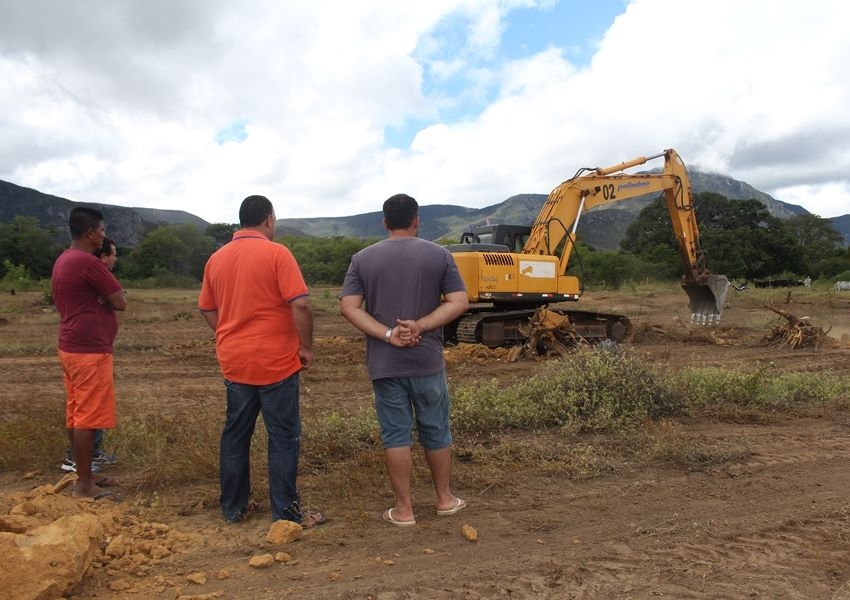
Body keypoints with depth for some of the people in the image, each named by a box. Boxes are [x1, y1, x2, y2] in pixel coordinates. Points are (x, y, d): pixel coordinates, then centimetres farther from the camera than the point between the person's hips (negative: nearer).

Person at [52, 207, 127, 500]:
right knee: (88, 418, -3)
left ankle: (83, 475, 24)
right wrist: (106, 296, 5)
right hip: (89, 350, -10)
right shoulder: (88, 262, -17)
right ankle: (84, 484, 4)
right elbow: (120, 302, -14)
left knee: (76, 415, 14)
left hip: (72, 347, 10)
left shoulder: (63, 261, 14)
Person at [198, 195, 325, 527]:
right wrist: (306, 347, -7)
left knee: (235, 434, 16)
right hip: (276, 362, -6)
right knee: (283, 438, 4)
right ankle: (287, 513, 11)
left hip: (233, 362, 6)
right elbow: (300, 305, -18)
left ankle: (233, 507, 27)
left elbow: (207, 309, 14)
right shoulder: (276, 253, -12)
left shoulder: (216, 258, 7)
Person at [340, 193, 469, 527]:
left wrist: (387, 335, -12)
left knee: (396, 434, 7)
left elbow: (349, 307, -7)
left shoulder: (363, 258, 1)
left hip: (385, 363, 0)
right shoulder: (439, 255, 0)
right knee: (436, 431, 15)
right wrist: (420, 326, -12)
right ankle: (445, 498, 29)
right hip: (428, 361, 0)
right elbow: (459, 302, -6)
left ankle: (404, 509, 15)